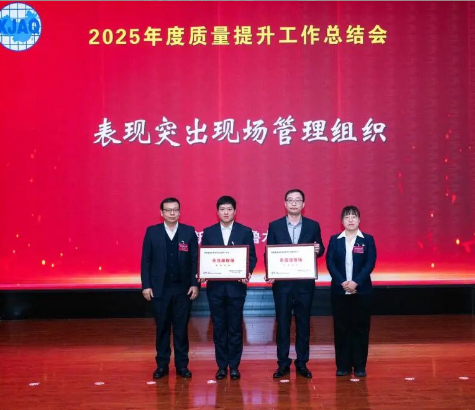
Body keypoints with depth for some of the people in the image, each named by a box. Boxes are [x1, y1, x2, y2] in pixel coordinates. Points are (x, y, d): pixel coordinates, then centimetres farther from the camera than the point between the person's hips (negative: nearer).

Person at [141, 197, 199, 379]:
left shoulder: (189, 232, 2)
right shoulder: (152, 232, 2)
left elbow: (195, 260, 2)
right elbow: (146, 261, 2)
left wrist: (195, 284, -5)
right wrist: (146, 285, -4)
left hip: (183, 289, 0)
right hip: (160, 288, 0)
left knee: (181, 328, 6)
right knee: (162, 328, 7)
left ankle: (182, 365, 16)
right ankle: (162, 365, 17)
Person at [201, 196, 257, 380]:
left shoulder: (245, 231, 2)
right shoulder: (208, 232, 6)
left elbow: (252, 257, 1)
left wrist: (247, 272, -17)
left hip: (236, 285, -1)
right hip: (215, 286, 1)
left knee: (235, 327, 4)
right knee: (219, 327, 7)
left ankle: (234, 365, 15)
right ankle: (221, 365, 17)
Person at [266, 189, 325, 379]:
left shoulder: (313, 226, 4)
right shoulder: (275, 226, 3)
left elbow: (319, 249, 7)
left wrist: (318, 250, -16)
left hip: (305, 282, 0)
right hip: (282, 282, 0)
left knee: (303, 322, 7)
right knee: (282, 322, 5)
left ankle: (302, 363, 17)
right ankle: (283, 363, 15)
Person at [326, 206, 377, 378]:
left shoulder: (368, 239, 3)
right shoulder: (335, 240, 6)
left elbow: (370, 263, -6)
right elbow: (330, 263, -3)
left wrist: (356, 282, -17)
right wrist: (342, 282, -16)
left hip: (361, 290, -1)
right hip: (339, 291, 1)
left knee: (361, 328, 3)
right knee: (341, 328, 4)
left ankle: (360, 366, 12)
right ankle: (343, 365, 13)